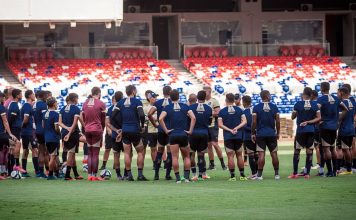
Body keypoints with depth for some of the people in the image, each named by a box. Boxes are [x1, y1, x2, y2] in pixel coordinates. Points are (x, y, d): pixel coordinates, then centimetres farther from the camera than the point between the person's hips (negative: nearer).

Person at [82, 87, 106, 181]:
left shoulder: (85, 103, 9)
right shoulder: (101, 104, -6)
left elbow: (83, 118, 11)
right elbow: (103, 119, 0)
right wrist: (102, 130, 13)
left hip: (87, 130, 5)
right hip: (97, 130, -5)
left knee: (90, 153, 11)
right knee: (95, 154, -2)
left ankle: (89, 175, 8)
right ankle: (94, 175, -3)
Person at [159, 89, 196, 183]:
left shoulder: (168, 108, 0)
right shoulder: (185, 107, 4)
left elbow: (160, 119, -14)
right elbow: (193, 118, -8)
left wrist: (166, 130, -6)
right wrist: (190, 130, -2)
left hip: (173, 134, -1)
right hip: (184, 134, 1)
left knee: (175, 157, -1)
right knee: (186, 156, 14)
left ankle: (178, 178, -6)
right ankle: (186, 177, 5)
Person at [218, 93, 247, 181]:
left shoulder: (222, 111, -2)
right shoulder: (239, 110, 4)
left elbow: (220, 124, -9)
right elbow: (244, 121, -4)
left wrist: (229, 130, -10)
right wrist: (236, 128, -11)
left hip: (228, 137, -2)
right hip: (239, 136, 2)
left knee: (230, 156, -1)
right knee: (239, 155, 10)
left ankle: (232, 176, -4)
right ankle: (242, 175, 10)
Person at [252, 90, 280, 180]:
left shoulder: (256, 108, -4)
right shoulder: (274, 107, 0)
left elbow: (254, 122, -8)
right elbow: (278, 121, -1)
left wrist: (253, 133, 1)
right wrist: (278, 133, 10)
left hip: (260, 134, -1)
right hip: (272, 134, 1)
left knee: (261, 154, -3)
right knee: (274, 153, 8)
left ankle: (259, 174, -5)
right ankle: (277, 174, 11)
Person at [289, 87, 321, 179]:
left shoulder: (298, 104, -7)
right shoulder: (314, 104, -1)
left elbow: (293, 117, 3)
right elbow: (318, 118, -3)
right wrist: (308, 122, -4)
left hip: (301, 130, -2)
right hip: (311, 130, 2)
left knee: (297, 151, 4)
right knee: (309, 151, 5)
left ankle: (295, 173, 3)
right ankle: (307, 173, 4)